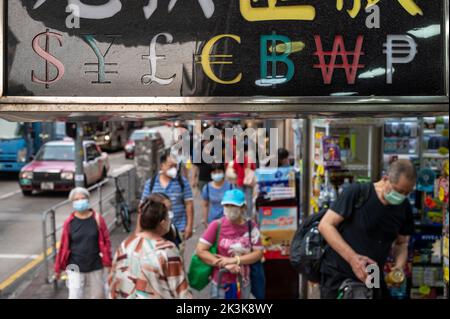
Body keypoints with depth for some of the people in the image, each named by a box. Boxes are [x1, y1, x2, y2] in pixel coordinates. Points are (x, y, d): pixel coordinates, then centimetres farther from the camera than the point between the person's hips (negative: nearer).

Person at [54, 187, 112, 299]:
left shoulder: (97, 219, -5)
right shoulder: (69, 222, -6)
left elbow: (105, 242, -2)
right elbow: (64, 246, -1)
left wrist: (108, 263, -1)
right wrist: (59, 267, 4)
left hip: (96, 267, 1)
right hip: (75, 268, -1)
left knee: (98, 295, 16)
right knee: (75, 296, -3)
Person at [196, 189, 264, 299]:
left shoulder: (251, 227, -4)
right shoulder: (217, 225, -11)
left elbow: (258, 253, -5)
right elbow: (200, 250, -13)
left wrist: (234, 260, -17)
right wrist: (225, 264, -20)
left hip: (243, 284, 3)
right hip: (221, 283, -3)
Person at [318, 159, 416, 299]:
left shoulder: (404, 208, 1)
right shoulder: (356, 193, -15)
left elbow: (401, 243, 14)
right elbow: (325, 225, -16)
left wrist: (399, 266, -8)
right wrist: (352, 258, -25)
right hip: (338, 276, -5)